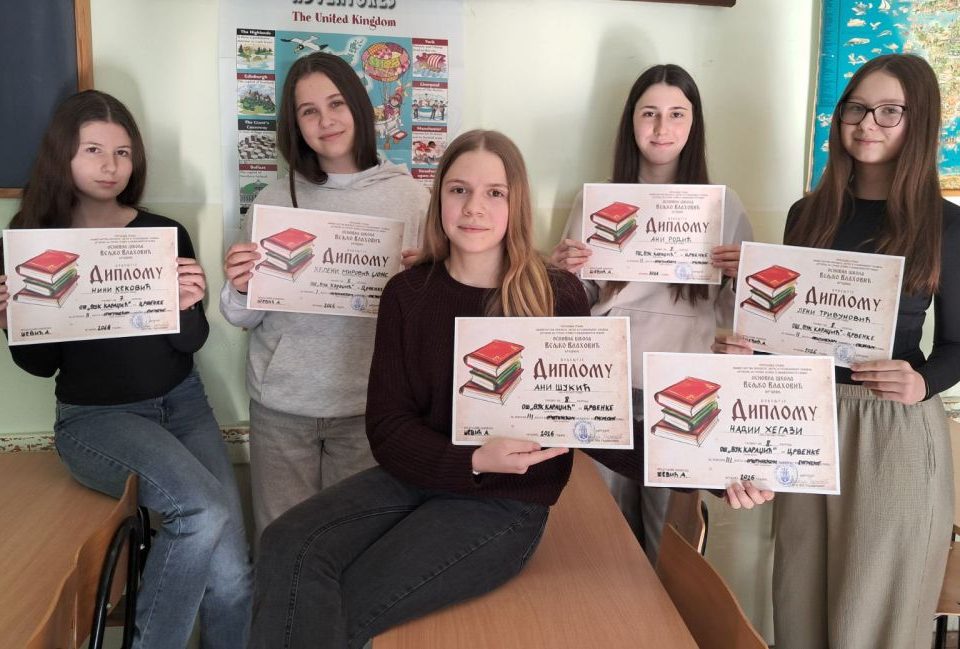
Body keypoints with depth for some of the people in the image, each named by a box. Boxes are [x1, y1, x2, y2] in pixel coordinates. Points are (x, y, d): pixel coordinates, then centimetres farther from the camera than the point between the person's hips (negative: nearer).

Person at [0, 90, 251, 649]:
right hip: (94, 416, -2)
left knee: (231, 575, -15)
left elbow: (191, 343, 0)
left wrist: (187, 307, -22)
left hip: (180, 403, 2)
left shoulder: (165, 235, -1)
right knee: (204, 510, -29)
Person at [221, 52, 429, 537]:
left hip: (366, 404, -1)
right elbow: (245, 319, 5)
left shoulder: (407, 194, -1)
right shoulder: (274, 199, 2)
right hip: (280, 405, 1)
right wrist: (238, 289, -15)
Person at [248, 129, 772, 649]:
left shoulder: (558, 296, -8)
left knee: (343, 607, -19)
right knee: (289, 549, -21)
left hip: (506, 503, -3)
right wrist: (473, 461, -23)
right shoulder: (408, 293, -2)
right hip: (417, 475, 3)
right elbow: (388, 425, -4)